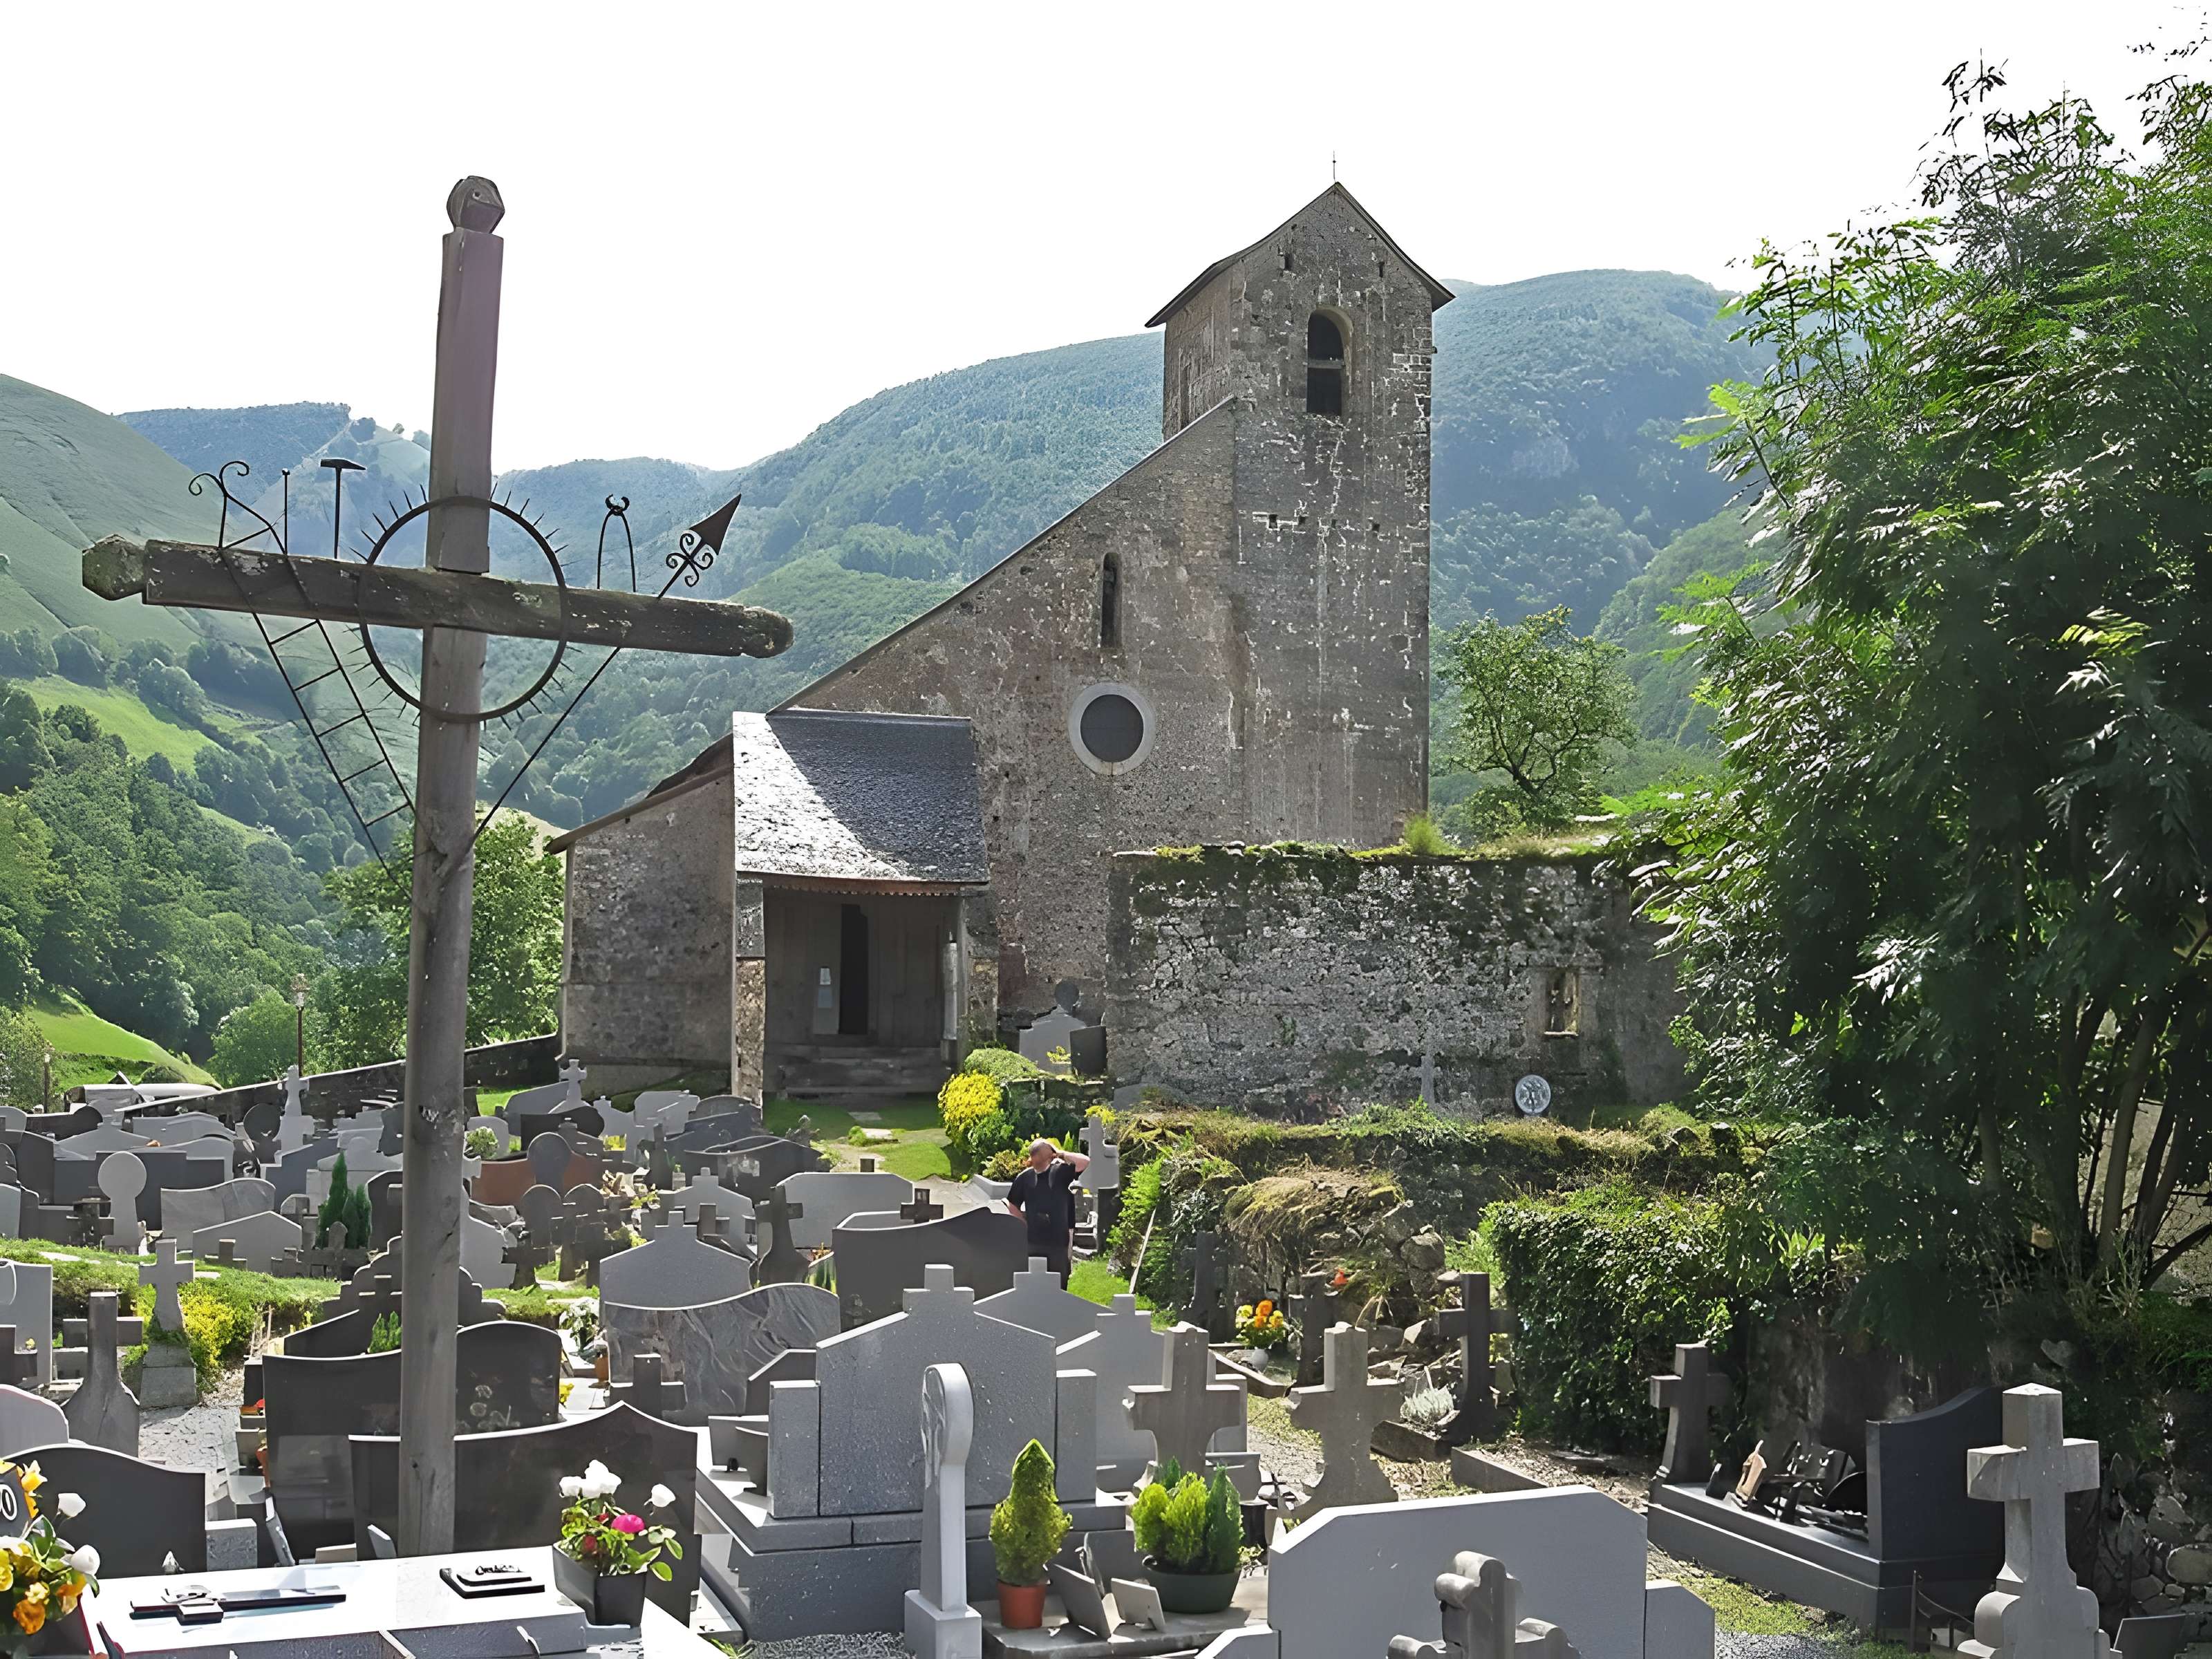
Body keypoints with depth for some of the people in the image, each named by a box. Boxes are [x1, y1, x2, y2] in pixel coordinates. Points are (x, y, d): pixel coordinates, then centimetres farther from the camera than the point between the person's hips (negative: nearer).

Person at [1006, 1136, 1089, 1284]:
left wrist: (1061, 1154, -9)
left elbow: (1085, 1162, -17)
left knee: (1059, 1285, 5)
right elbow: (1012, 1205, 15)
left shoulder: (1060, 1172, -2)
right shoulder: (1025, 1177, 4)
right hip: (1032, 1240, 2)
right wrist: (1025, 1220, 4)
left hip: (1058, 1240, -2)